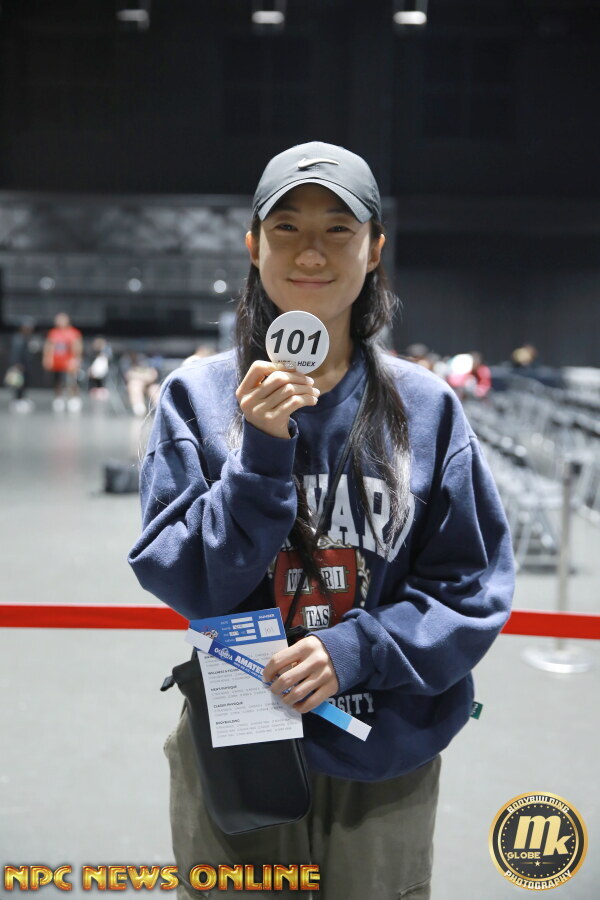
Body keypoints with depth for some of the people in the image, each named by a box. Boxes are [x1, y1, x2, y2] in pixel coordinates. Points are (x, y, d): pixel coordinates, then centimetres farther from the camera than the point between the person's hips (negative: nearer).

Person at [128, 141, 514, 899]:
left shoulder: (425, 406, -5)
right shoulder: (197, 395, -7)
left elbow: (475, 589, -3)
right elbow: (185, 582, -11)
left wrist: (357, 648, -18)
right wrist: (263, 453, -24)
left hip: (384, 768, 1)